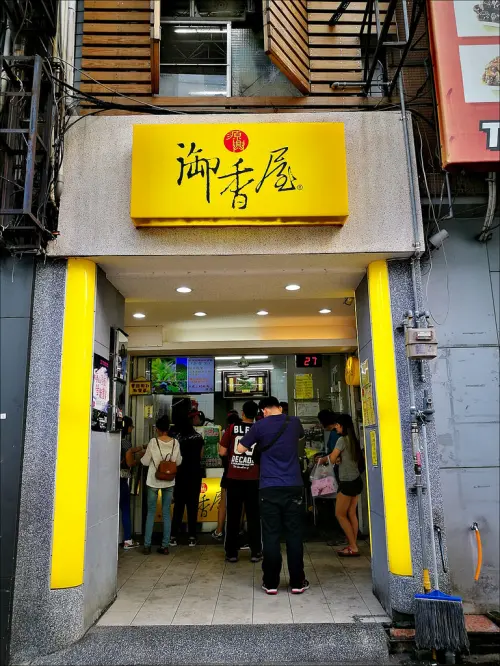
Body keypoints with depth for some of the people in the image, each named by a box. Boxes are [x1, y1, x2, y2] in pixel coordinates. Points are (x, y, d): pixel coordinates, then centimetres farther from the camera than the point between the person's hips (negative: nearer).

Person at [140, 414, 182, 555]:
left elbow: (145, 462, -5)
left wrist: (142, 456, 15)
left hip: (154, 481, -2)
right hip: (169, 481, 2)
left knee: (151, 512, 9)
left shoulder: (153, 442, -12)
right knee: (166, 513, 9)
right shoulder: (175, 443, -5)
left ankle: (147, 545, 12)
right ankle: (165, 546, 12)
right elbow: (178, 462, 3)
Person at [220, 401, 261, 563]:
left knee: (233, 516, 9)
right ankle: (255, 553, 13)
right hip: (253, 479, 0)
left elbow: (222, 452, -4)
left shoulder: (232, 428, -4)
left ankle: (231, 553, 14)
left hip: (234, 478, 0)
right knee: (253, 516, 10)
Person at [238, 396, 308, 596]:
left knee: (271, 535, 5)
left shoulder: (260, 425, -4)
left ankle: (271, 583, 11)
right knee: (294, 534, 7)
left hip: (269, 488, -2)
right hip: (293, 486, 2)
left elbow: (240, 448, 3)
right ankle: (297, 582, 14)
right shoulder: (294, 422, 5)